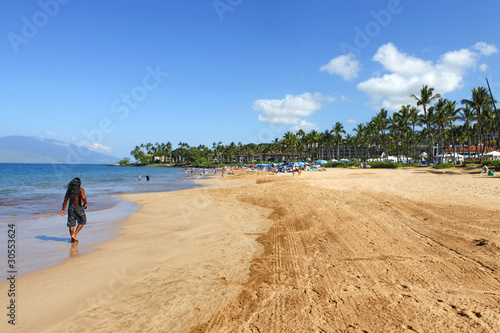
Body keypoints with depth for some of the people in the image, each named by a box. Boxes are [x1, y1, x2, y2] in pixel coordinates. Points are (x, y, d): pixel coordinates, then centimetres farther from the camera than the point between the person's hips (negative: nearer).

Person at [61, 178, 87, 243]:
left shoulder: (69, 190, 11)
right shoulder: (81, 190, -4)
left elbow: (65, 200, 8)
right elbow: (83, 197, -20)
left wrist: (63, 210, 9)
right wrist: (85, 204, -2)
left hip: (70, 208, 5)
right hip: (78, 208, -5)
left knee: (71, 224, 7)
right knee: (82, 222, 11)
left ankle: (73, 239, 10)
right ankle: (74, 234, -2)